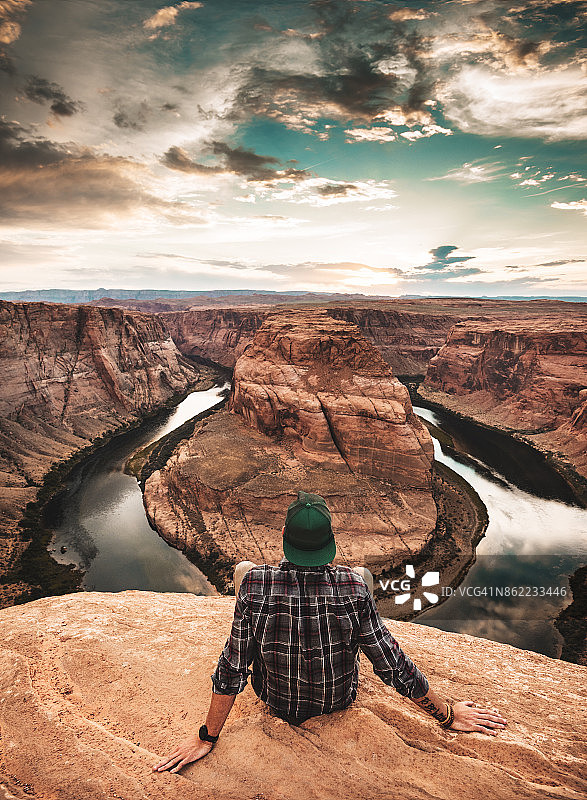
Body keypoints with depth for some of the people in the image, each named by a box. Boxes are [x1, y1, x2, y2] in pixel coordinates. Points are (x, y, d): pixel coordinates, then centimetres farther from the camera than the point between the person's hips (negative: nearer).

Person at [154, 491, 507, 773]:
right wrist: (448, 714, -5)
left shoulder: (254, 583, -32)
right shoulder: (354, 586, -31)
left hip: (276, 700, 0)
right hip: (339, 700, 1)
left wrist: (207, 738, -6)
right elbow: (395, 666, -21)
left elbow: (231, 670, -22)